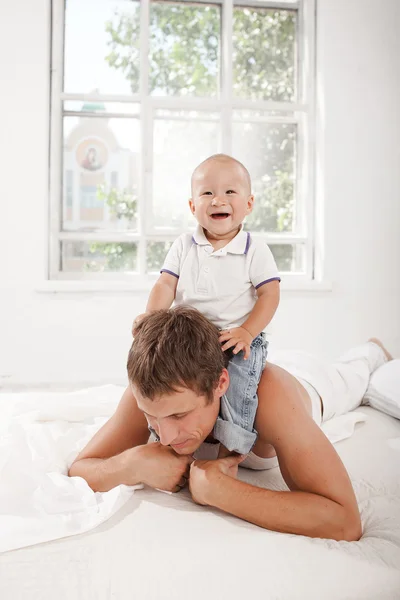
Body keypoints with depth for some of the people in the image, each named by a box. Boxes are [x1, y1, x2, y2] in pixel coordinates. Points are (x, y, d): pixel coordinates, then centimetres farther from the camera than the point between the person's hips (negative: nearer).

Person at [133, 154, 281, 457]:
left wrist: (246, 332, -20)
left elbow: (270, 295, -6)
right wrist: (151, 315, -17)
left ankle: (229, 454, -9)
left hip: (239, 340, -3)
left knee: (238, 385, -25)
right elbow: (166, 285, 2)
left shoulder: (255, 249, -3)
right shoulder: (184, 245, 6)